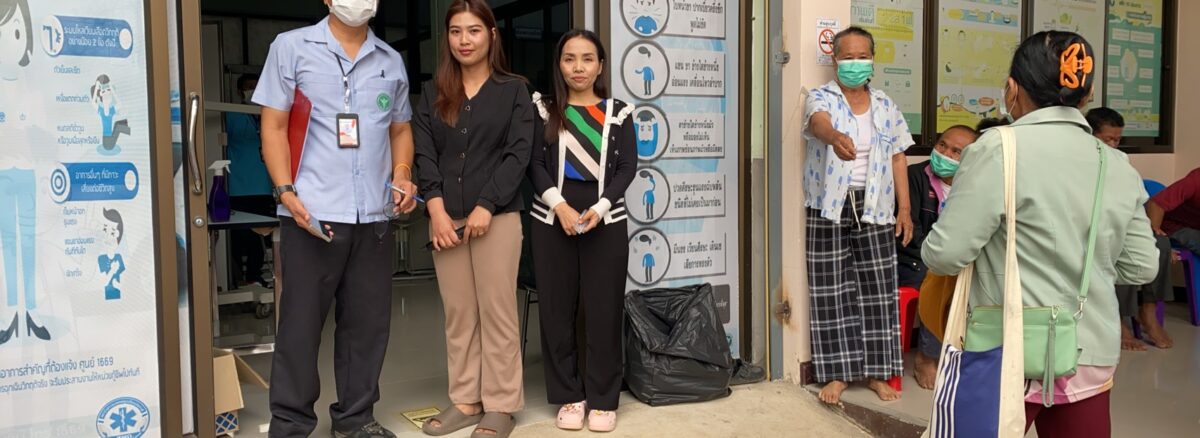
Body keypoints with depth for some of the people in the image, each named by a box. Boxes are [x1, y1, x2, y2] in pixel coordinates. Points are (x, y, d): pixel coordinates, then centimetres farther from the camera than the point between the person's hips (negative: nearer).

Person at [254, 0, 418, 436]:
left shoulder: (391, 61, 14)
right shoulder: (291, 47, 3)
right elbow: (273, 126, -1)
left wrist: (402, 177, 3)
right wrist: (286, 192, -12)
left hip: (374, 216, 4)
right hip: (311, 212, -4)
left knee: (368, 322, 9)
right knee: (300, 323, 2)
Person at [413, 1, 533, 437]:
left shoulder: (514, 90, 4)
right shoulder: (433, 93, 13)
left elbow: (518, 153, -4)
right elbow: (424, 154, 6)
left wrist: (485, 208, -13)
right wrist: (437, 210, -8)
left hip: (497, 215, -3)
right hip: (446, 217, 3)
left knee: (496, 312, -1)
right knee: (458, 314, 7)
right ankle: (466, 400, 15)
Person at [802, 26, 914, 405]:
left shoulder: (886, 106, 9)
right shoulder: (822, 98, -4)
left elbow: (898, 159, 11)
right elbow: (819, 122, -29)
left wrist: (905, 209, 5)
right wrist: (836, 137, -53)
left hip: (874, 208, 3)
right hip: (830, 208, -3)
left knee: (877, 289, 5)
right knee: (833, 291, 1)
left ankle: (876, 371, 15)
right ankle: (837, 373, 10)